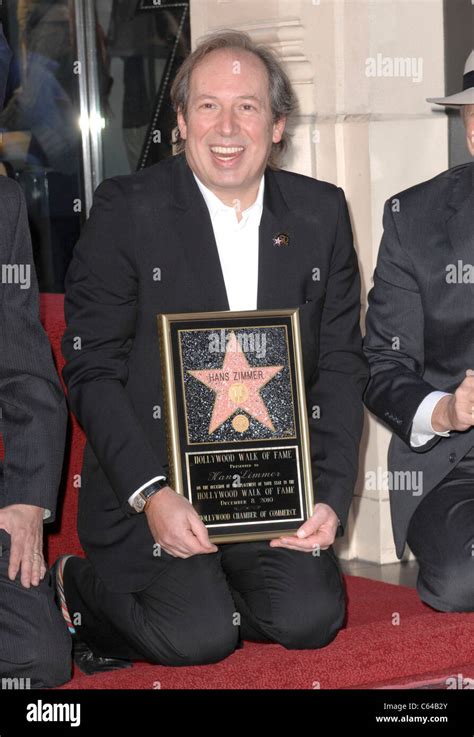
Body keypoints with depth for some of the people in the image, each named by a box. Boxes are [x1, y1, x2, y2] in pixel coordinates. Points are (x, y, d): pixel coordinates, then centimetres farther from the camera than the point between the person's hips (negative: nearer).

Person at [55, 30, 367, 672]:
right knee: (197, 635, -21)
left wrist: (330, 497, -6)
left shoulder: (322, 214, 6)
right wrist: (151, 495, -20)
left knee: (310, 618, -19)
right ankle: (75, 590, 8)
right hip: (149, 480, -3)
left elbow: (341, 366, 7)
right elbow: (92, 372, -8)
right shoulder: (127, 209, -5)